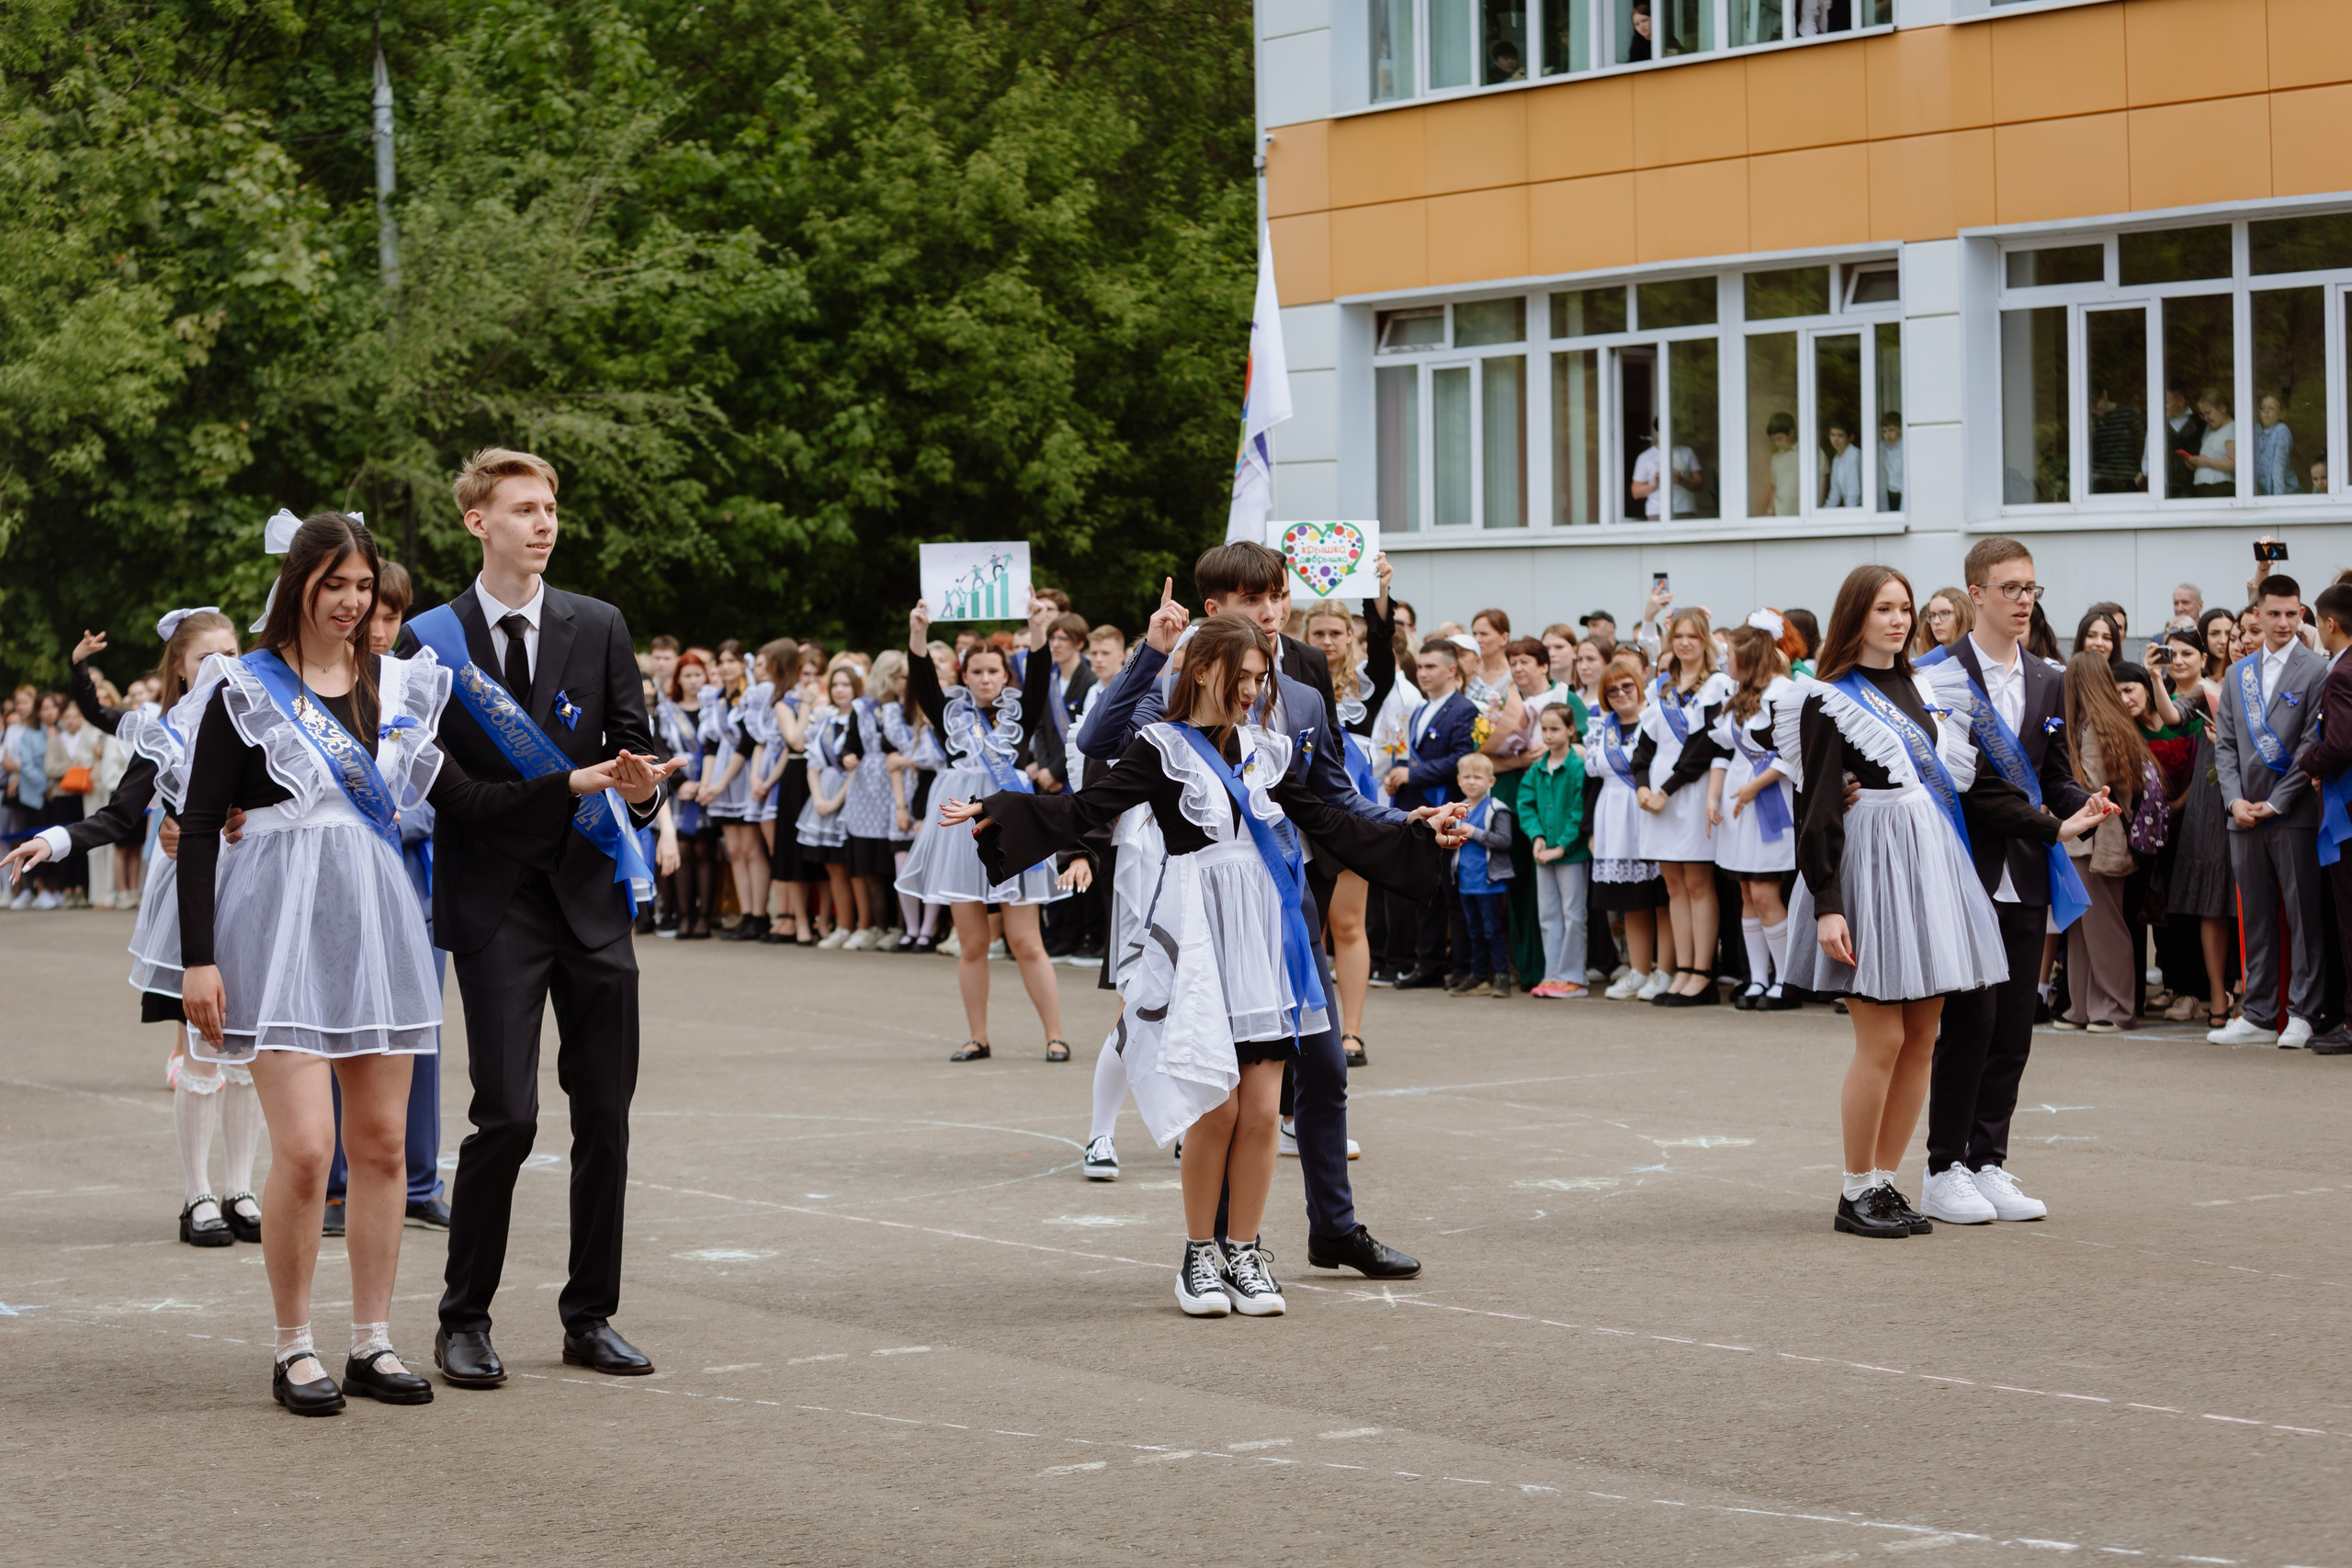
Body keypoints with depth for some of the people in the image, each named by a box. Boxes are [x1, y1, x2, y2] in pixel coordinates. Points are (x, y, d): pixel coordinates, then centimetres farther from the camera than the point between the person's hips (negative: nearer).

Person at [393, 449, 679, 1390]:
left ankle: (590, 1315, 15)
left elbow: (634, 748, 8)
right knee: (506, 1115, -11)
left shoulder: (598, 627, 9)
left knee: (605, 1114, 4)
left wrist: (642, 786, -12)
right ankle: (464, 1319, 2)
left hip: (591, 896, 3)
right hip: (494, 904, -3)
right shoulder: (431, 640, 1)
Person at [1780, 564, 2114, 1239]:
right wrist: (1826, 907, -16)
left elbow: (1978, 780, 11)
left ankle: (1886, 1183, 12)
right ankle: (1856, 1193, 3)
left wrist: (2054, 827, 0)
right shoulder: (1829, 701, -3)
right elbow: (1817, 811, -8)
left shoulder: (1925, 693, 15)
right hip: (1872, 871, -6)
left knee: (1921, 1038, 5)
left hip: (1933, 873, 6)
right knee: (1881, 1040, -7)